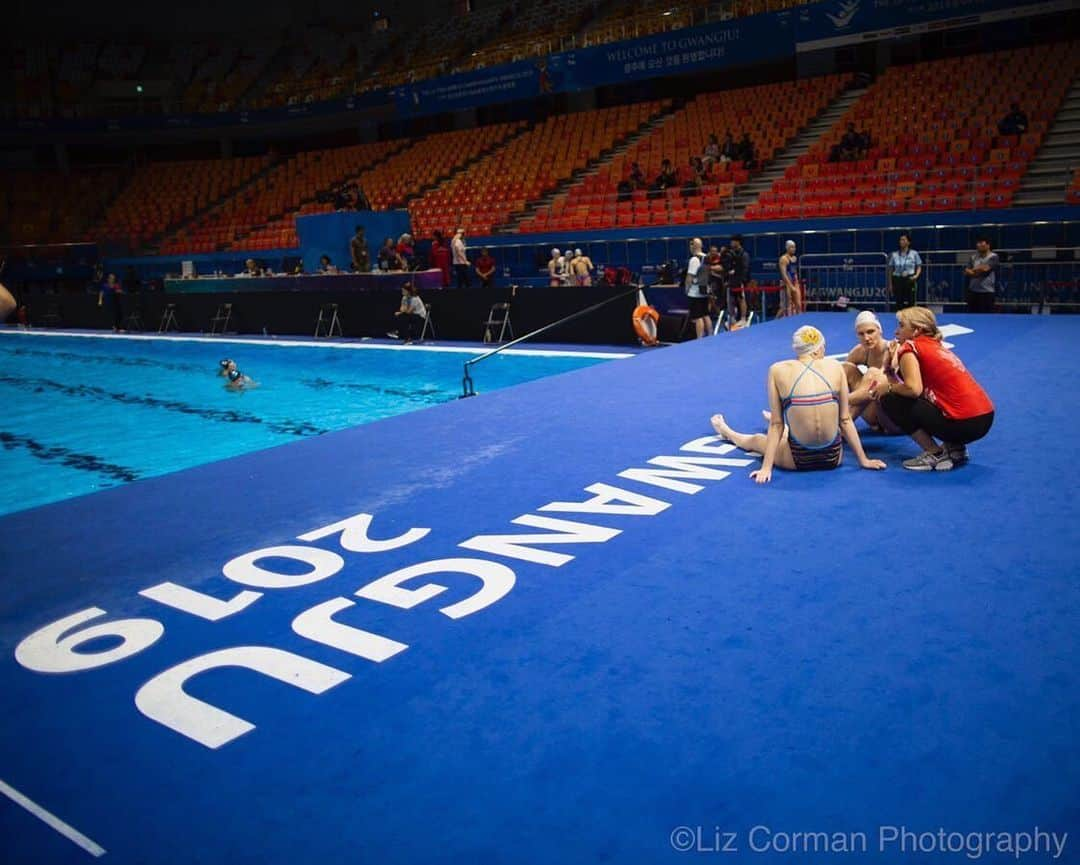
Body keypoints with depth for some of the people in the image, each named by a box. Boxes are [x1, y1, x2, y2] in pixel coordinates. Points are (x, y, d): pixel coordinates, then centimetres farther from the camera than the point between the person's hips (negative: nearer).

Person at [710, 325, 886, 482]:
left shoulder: (778, 370, -6)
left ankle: (727, 432, 61)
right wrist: (863, 460, 8)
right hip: (833, 457, 2)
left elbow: (776, 425, -6)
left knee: (757, 439, 31)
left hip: (799, 459, -2)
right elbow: (845, 420, 0)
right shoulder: (835, 367, -3)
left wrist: (766, 467, -2)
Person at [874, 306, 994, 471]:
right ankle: (954, 448, 14)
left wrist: (888, 387, -1)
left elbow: (913, 389, -18)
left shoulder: (910, 346, -4)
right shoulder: (936, 346, 21)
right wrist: (888, 380, 14)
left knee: (891, 400, -2)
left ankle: (935, 454, -2)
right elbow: (922, 386, 17)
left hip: (963, 424, -9)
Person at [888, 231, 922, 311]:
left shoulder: (914, 254, 4)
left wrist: (916, 275, -10)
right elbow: (891, 270, 11)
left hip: (909, 280, -1)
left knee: (910, 304, -6)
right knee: (898, 305, -1)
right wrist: (890, 284, 6)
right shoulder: (894, 255, 8)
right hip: (897, 280, 2)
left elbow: (919, 267, 10)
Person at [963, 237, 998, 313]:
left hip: (987, 292, -5)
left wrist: (974, 269, 2)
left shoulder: (993, 257, -3)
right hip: (973, 291, 5)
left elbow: (985, 268, -17)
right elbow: (966, 272, 5)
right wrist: (980, 270, -11)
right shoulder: (973, 257, 13)